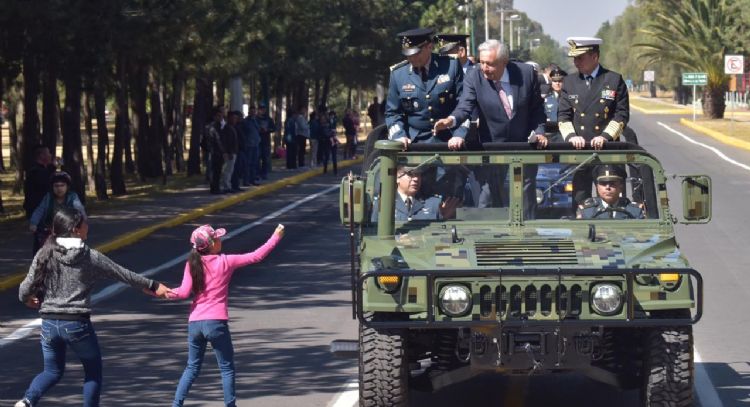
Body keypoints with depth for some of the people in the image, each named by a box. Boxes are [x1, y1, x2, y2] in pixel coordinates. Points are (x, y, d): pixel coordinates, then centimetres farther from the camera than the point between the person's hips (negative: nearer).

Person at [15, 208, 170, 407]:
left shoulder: (45, 254, -2)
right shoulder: (90, 257, -7)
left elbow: (26, 288, -3)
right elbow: (123, 274, 3)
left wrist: (27, 299, 22)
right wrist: (152, 285, 16)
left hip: (49, 323, 3)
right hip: (77, 324, -3)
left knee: (53, 371, 19)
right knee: (93, 371, 17)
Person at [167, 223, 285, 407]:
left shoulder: (192, 264, 2)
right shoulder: (225, 262, -5)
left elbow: (184, 292, -9)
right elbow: (256, 256, -1)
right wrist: (276, 237, 7)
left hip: (194, 323, 4)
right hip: (216, 323, -4)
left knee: (192, 368, 16)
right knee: (227, 369, 9)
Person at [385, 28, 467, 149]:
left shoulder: (451, 66, -2)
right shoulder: (398, 73, 4)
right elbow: (392, 113, 8)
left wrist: (459, 135, -13)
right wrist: (399, 136, -9)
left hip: (448, 142, -1)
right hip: (414, 142, 1)